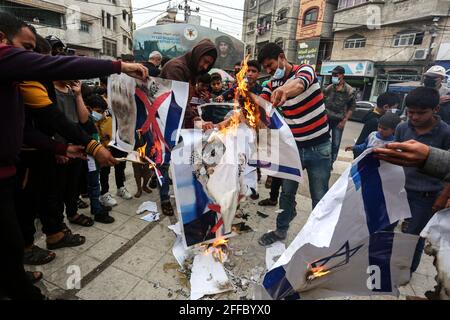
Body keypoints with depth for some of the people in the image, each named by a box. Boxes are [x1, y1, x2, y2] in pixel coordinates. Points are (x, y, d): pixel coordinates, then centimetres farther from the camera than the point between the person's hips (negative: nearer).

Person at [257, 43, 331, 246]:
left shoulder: (304, 70, -11)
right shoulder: (272, 85, 4)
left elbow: (298, 85, -36)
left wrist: (284, 90, -59)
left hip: (319, 147, -4)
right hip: (294, 147, 4)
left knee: (319, 197, 6)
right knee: (287, 192, 13)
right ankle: (281, 230, 32)